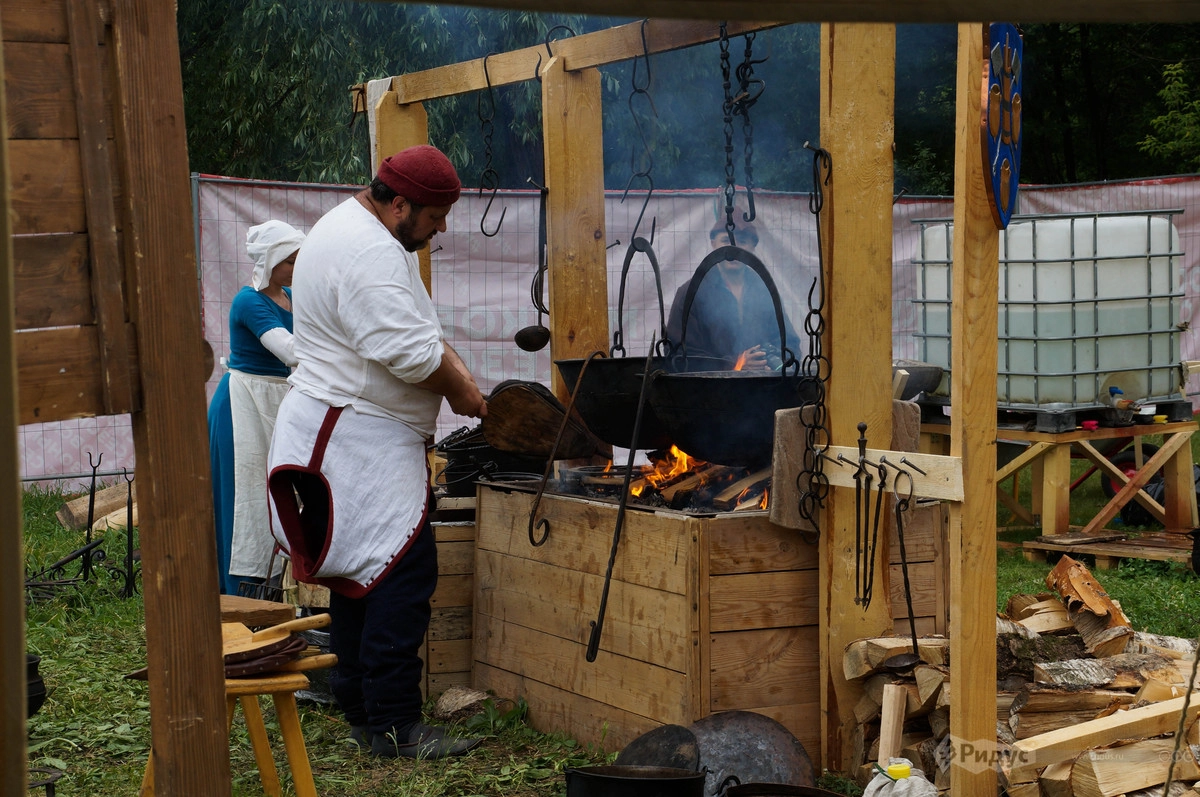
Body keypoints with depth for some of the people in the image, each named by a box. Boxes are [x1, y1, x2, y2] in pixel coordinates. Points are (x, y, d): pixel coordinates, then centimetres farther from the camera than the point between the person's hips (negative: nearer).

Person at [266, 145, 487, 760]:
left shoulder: (350, 229, 18)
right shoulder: (368, 254, -19)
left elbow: (419, 327, 22)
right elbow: (409, 351, -26)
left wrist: (457, 374, 9)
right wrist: (459, 388, -8)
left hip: (343, 435, 12)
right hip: (357, 442, -12)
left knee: (359, 575, 14)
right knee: (403, 571, -12)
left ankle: (362, 713, 20)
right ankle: (393, 726, -10)